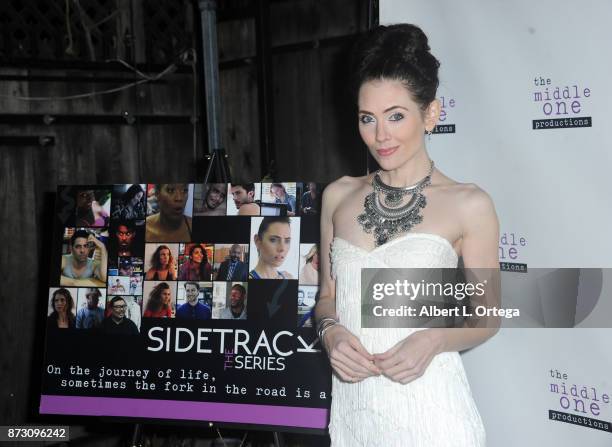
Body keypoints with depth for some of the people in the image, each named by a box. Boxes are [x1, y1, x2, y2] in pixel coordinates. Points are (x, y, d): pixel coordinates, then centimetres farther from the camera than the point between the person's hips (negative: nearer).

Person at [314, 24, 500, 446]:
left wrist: (433, 340, -17)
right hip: (353, 406, 4)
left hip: (428, 410, -3)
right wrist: (330, 330, -8)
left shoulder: (469, 204, -6)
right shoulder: (338, 196, 5)